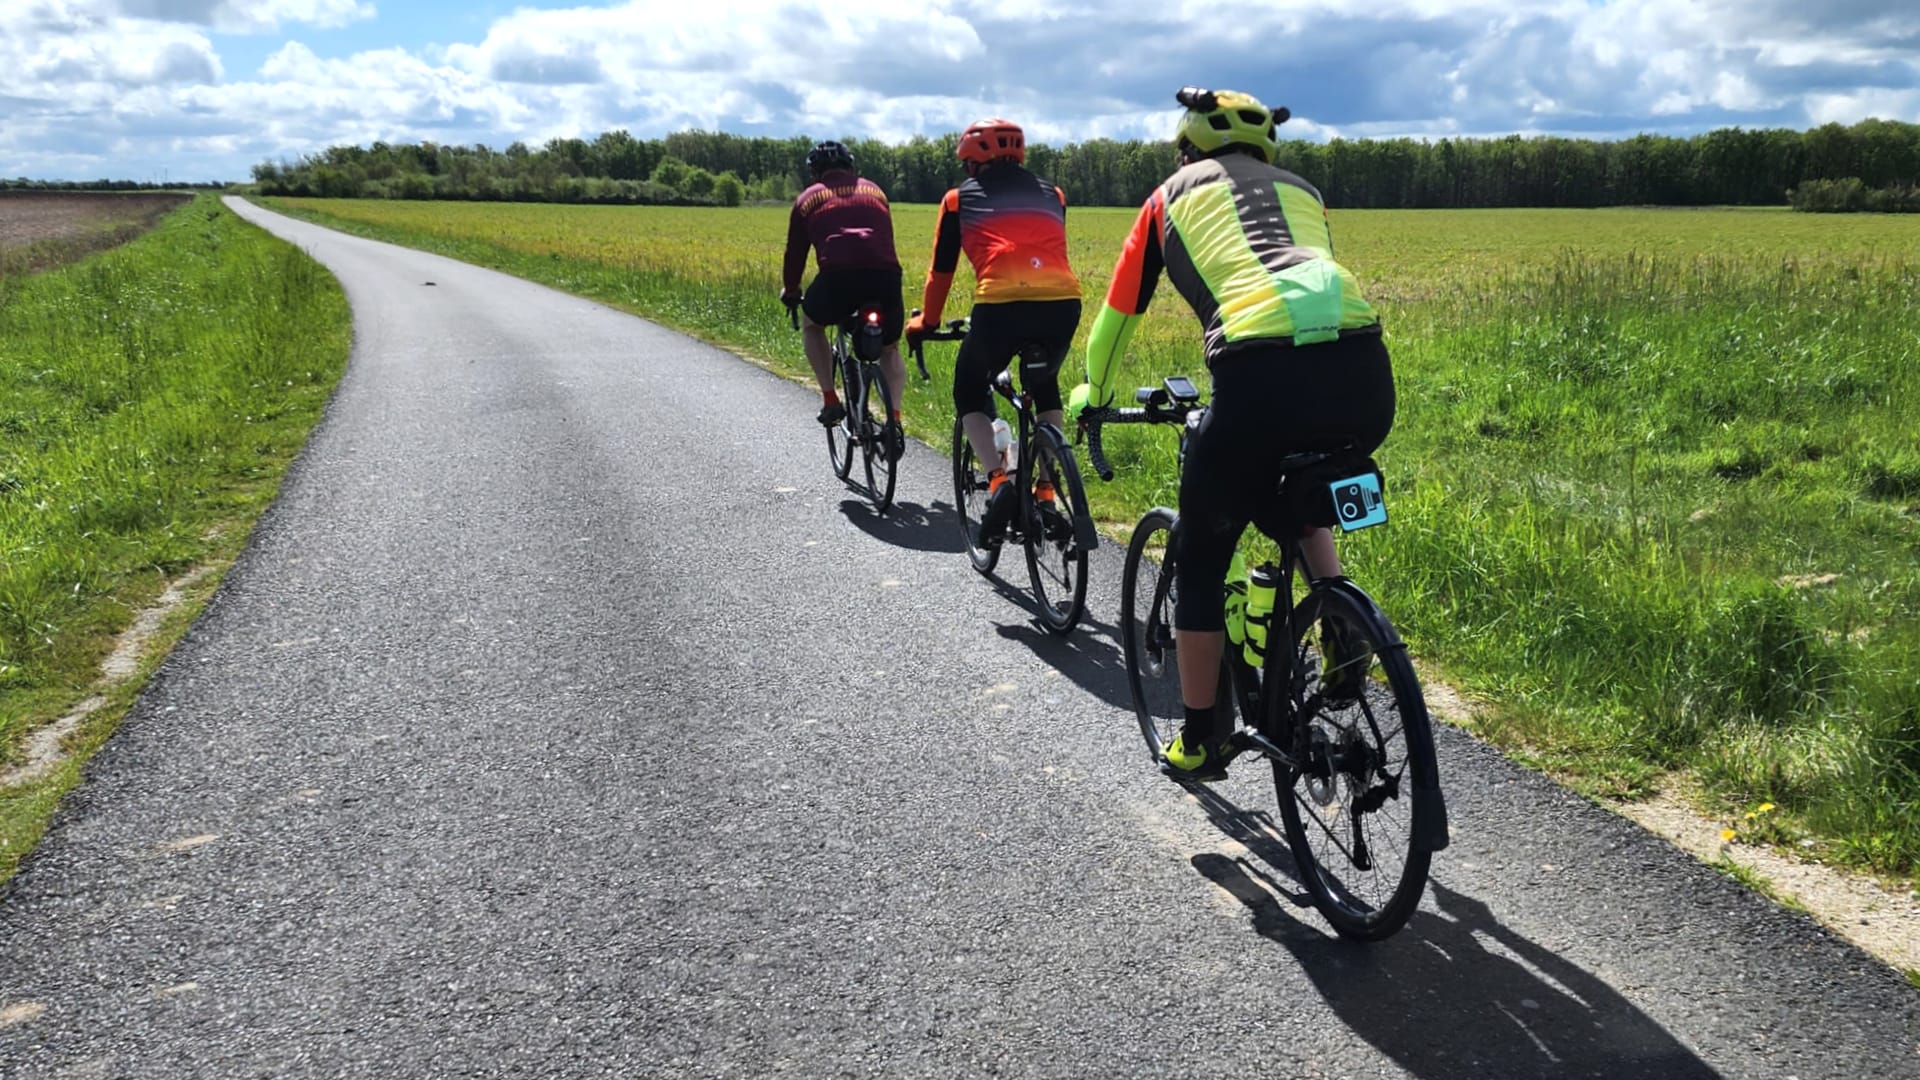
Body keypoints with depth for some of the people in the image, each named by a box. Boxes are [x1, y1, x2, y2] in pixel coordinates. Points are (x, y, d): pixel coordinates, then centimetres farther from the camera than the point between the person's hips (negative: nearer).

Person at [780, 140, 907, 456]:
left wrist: (789, 291, 43)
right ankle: (894, 417, 1)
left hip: (837, 276, -2)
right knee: (891, 350, 25)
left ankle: (830, 400, 18)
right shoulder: (874, 191, 28)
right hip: (886, 275, 2)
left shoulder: (809, 198, 20)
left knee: (811, 325, 30)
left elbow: (795, 253, 25)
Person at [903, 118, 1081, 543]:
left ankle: (998, 481, -3)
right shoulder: (1052, 195, 26)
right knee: (1045, 387, 32)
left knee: (970, 392, 21)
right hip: (1063, 304, 3)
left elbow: (942, 269, 23)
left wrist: (925, 322, 38)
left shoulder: (960, 198, 18)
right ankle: (1047, 491, 21)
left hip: (1001, 306, -3)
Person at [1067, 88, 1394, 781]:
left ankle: (1198, 742, 28)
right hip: (1366, 378, 4)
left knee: (1200, 563, 18)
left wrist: (1091, 394, 50)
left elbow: (1119, 313, 33)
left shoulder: (1174, 193, 27)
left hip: (1261, 377, -4)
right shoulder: (1301, 190, 35)